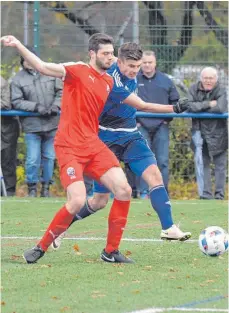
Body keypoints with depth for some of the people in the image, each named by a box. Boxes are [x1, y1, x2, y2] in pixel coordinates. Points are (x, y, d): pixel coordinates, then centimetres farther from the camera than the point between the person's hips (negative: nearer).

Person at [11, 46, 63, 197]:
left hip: (52, 124, 2)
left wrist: (56, 105, -9)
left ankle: (46, 187, 22)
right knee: (33, 159, -5)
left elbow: (60, 91, 8)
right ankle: (32, 188, 10)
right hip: (32, 125, -2)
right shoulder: (18, 80, -2)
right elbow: (16, 102, -7)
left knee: (49, 157, 9)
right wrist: (36, 106, -16)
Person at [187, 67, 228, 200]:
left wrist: (199, 107, -16)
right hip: (200, 130, 2)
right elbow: (189, 106, -18)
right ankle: (206, 194, 0)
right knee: (202, 163, -2)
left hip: (218, 132, -1)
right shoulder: (194, 89, -4)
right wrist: (208, 104, -21)